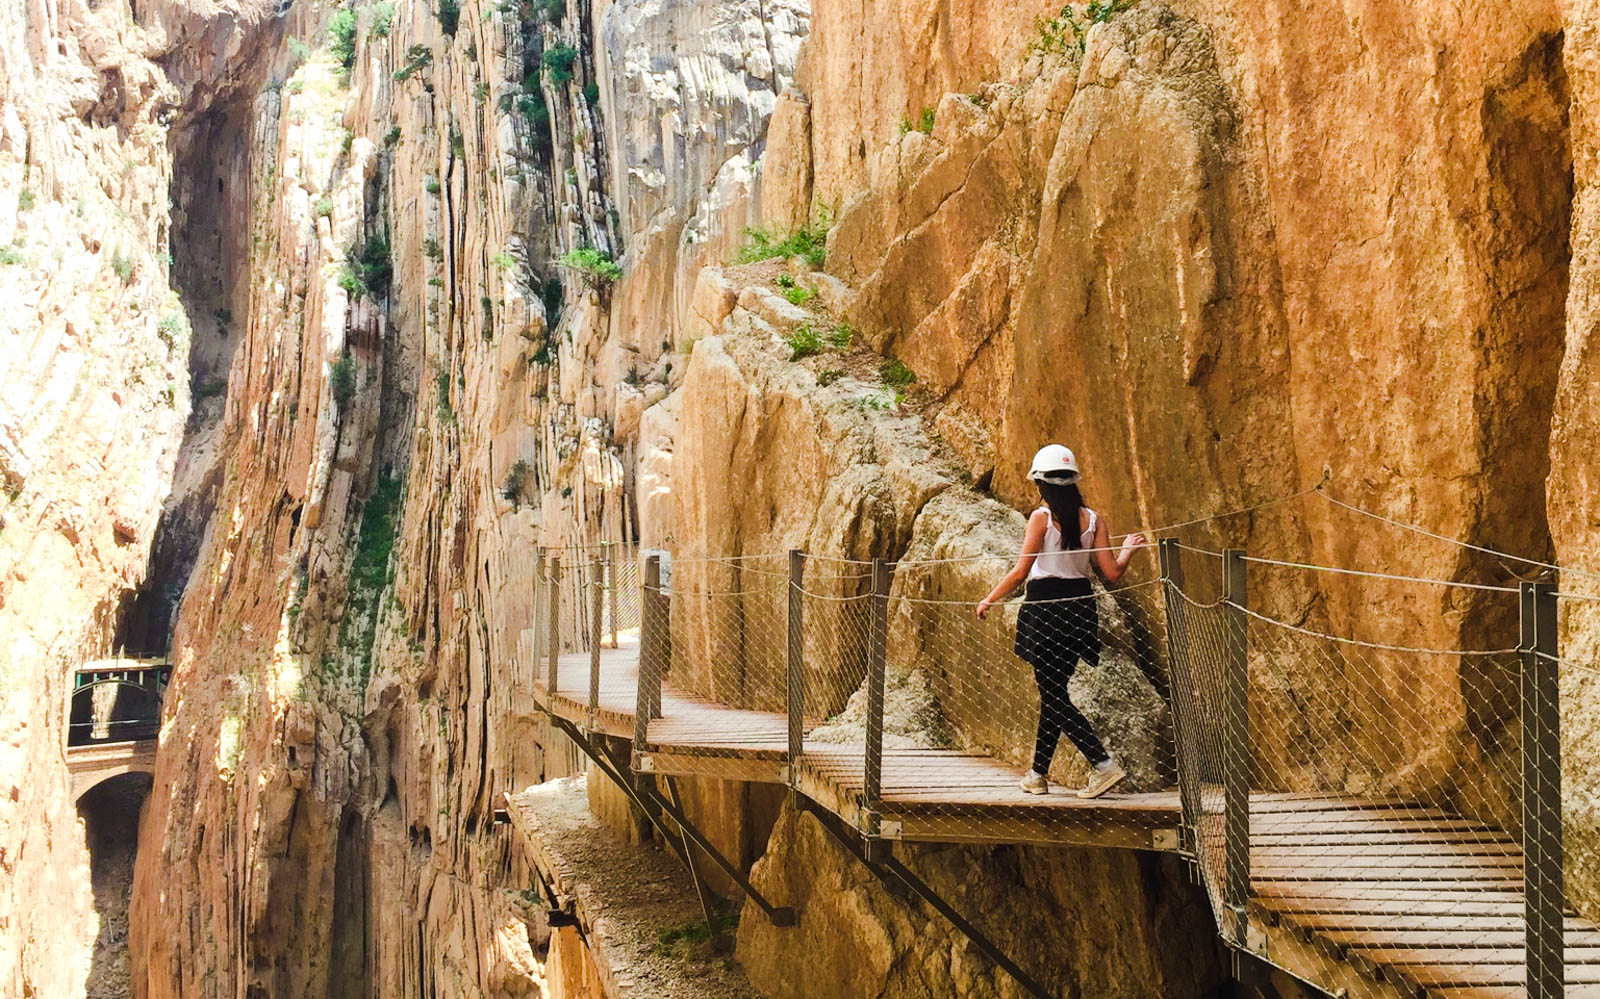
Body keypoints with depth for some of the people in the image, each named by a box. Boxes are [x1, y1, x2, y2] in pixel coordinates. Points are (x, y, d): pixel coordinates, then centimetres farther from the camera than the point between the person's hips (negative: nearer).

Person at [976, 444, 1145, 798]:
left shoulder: (1042, 517, -9)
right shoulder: (1094, 519, 3)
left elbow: (1020, 572, -11)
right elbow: (1112, 573, 0)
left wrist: (988, 600, 1)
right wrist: (1128, 549, 20)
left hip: (1045, 607, -6)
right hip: (1080, 607, 6)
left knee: (1053, 695, 0)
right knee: (1054, 691, 15)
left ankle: (1104, 764, -11)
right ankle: (1038, 773, 22)